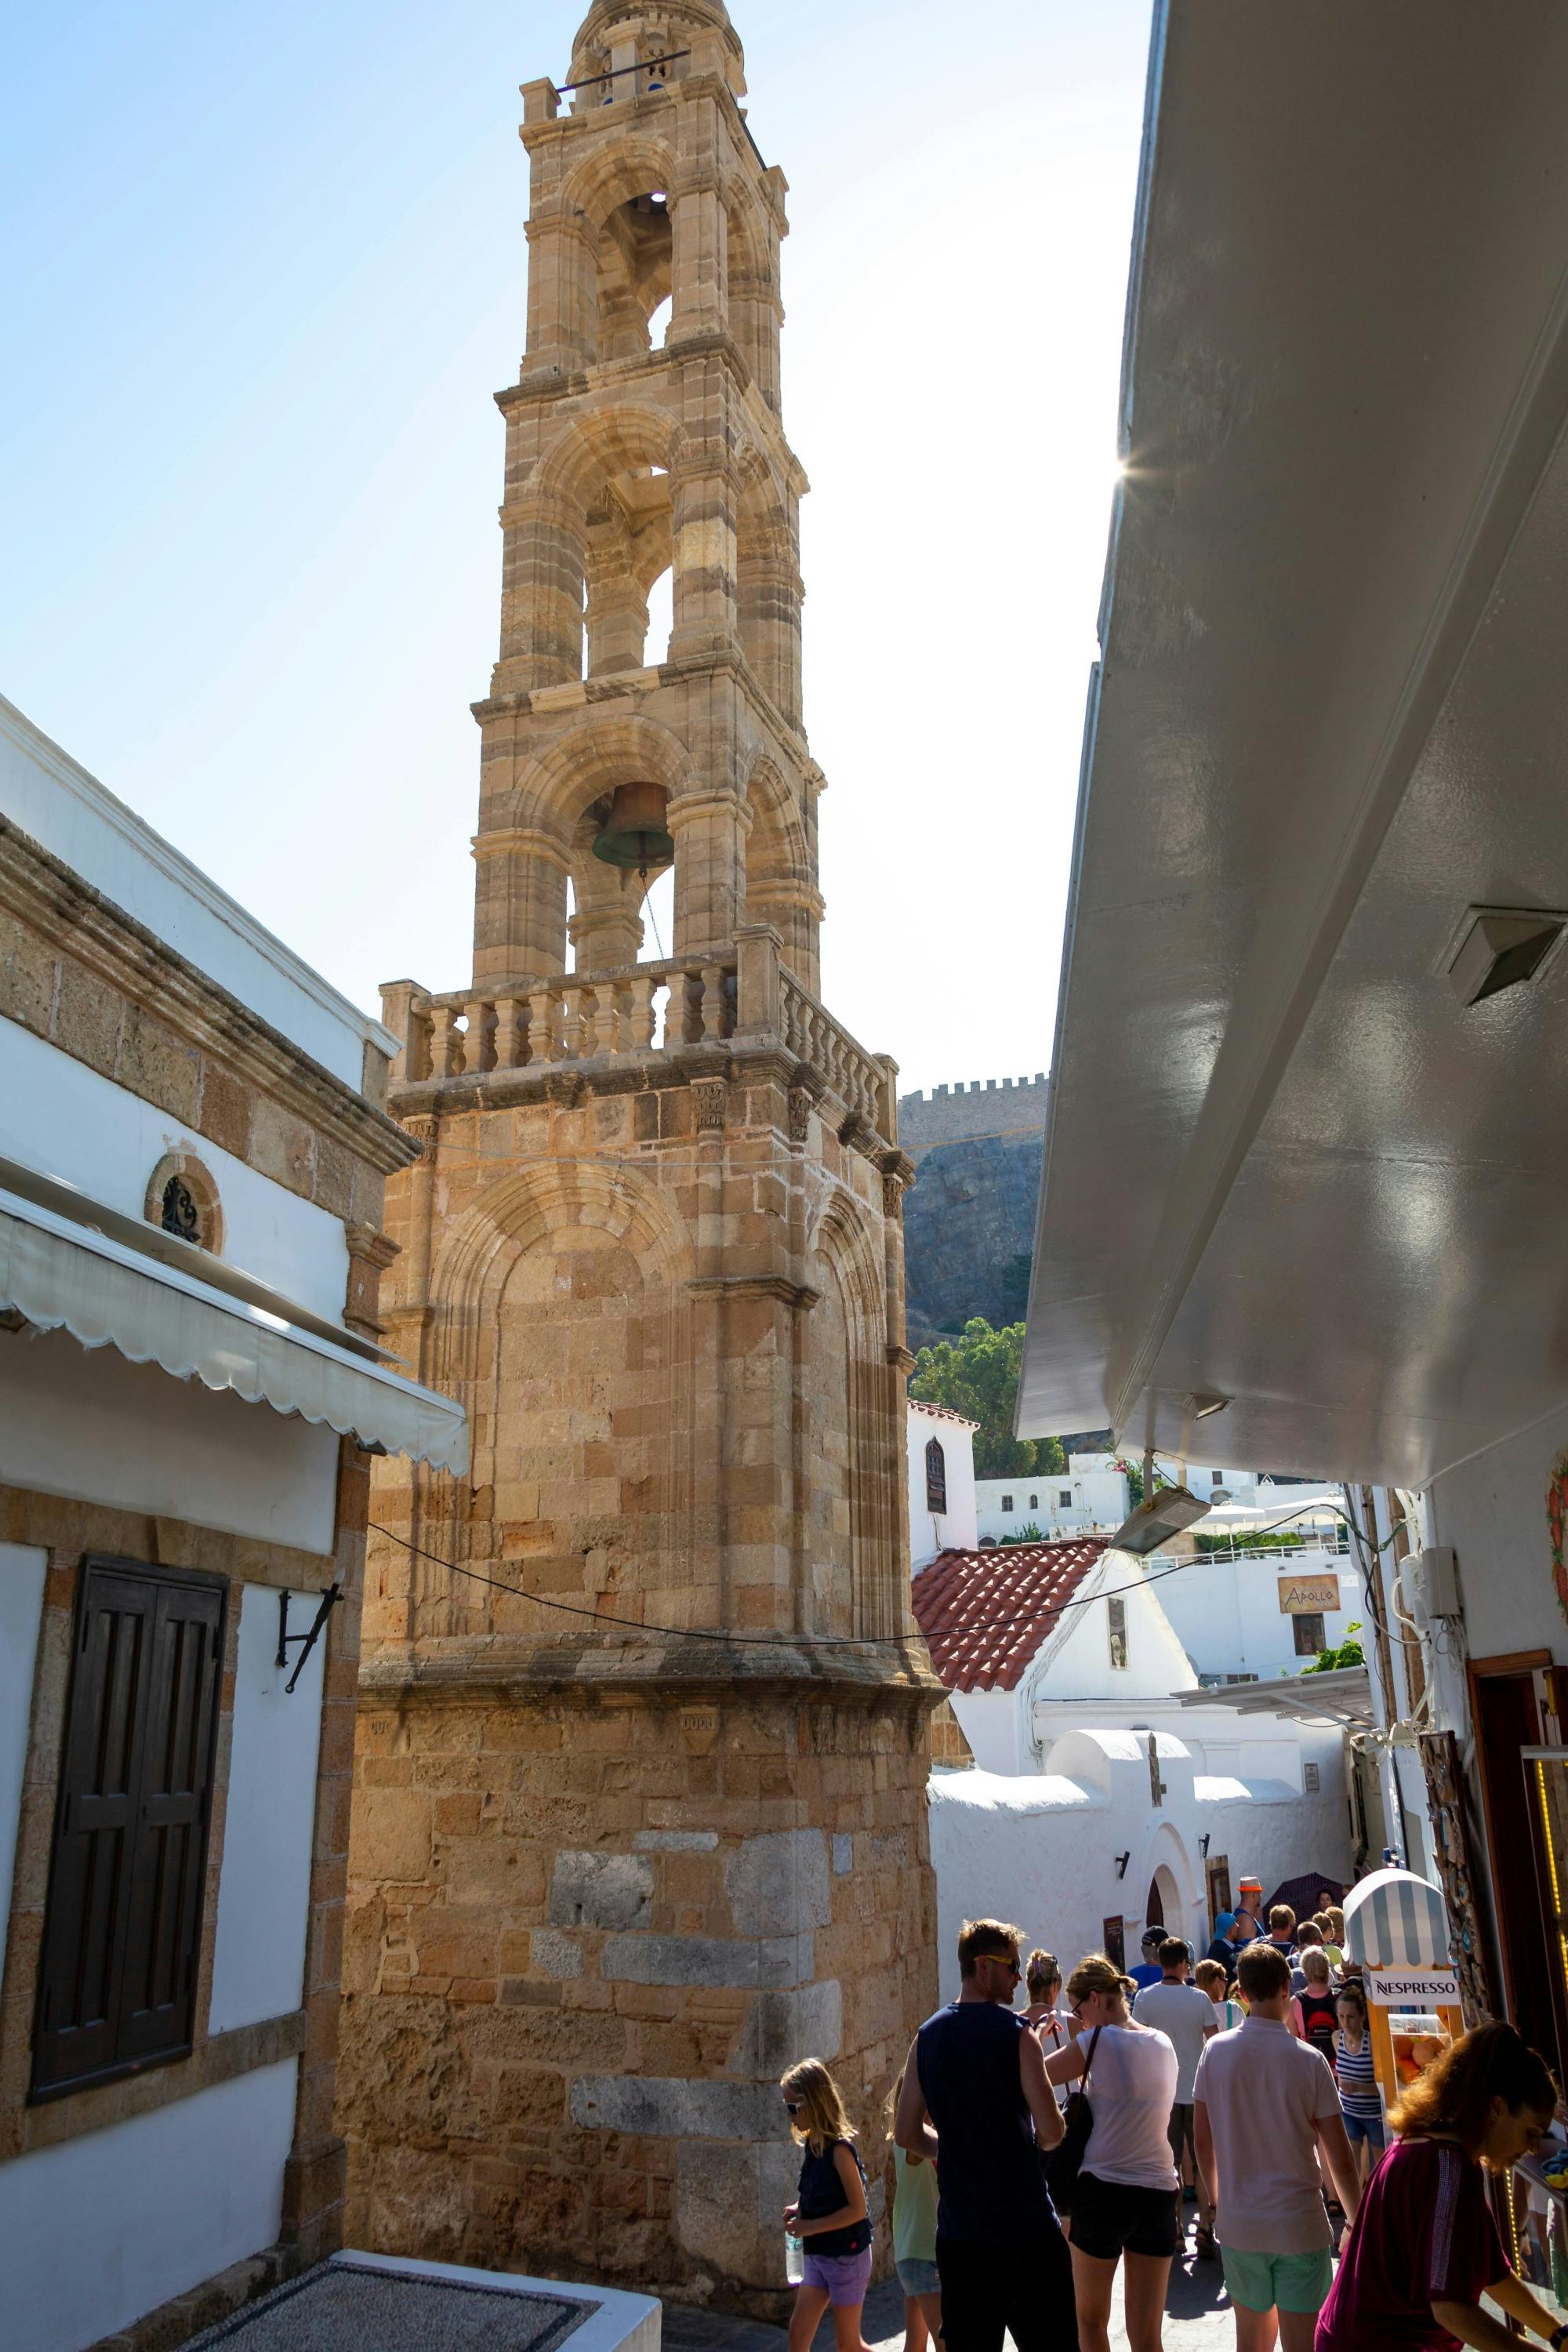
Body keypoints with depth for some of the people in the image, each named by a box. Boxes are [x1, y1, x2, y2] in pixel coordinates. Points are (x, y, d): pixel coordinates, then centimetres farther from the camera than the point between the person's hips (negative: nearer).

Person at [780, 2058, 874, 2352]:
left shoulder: (839, 2149, -22)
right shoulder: (813, 2144, 2)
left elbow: (858, 2209, -22)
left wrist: (810, 2227, -21)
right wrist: (800, 2209, -3)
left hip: (847, 2256, -8)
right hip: (818, 2256, 8)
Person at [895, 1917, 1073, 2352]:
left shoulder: (927, 2037, 4)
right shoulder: (1015, 2032, -14)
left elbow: (907, 2134, 6)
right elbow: (1051, 2133, -16)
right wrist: (1031, 2136, 6)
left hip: (957, 2232, 6)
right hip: (1023, 2229, -5)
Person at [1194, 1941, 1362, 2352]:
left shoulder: (1215, 2051, -4)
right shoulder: (1308, 2060, -11)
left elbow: (1204, 2142, 4)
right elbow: (1340, 2159, -7)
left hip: (1238, 2225, 3)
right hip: (1300, 2225, -2)